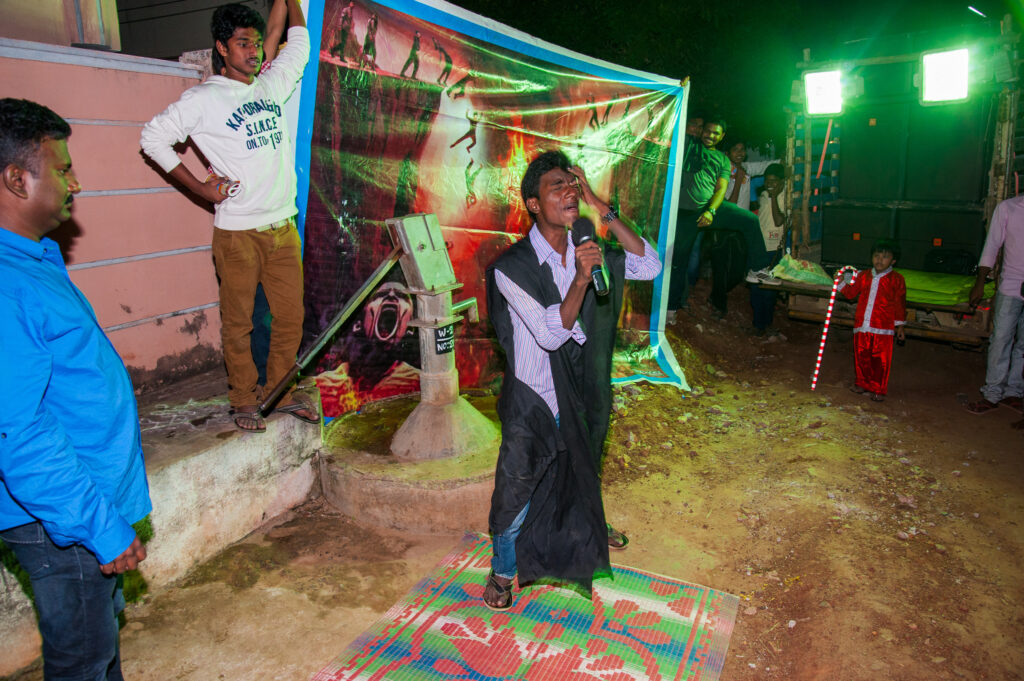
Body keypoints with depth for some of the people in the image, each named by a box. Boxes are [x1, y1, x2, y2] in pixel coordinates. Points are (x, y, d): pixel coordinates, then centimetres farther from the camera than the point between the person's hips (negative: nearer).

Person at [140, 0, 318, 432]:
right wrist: (200, 187, -3)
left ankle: (281, 391, 23)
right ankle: (244, 400, 18)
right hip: (237, 232, -4)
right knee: (238, 323, 3)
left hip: (284, 228, 5)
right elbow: (153, 137, 0)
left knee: (290, 317, 8)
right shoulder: (203, 99, -1)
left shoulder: (272, 86, 13)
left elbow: (299, 43, 26)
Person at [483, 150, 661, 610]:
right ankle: (503, 571, 29)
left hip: (581, 395, 6)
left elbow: (649, 267, -12)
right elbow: (549, 333, -25)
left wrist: (601, 210, -18)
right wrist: (580, 280, -41)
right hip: (533, 402, -6)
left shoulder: (589, 250, -3)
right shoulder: (511, 267, -20)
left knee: (583, 471, 29)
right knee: (517, 490, 4)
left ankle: (588, 530, 58)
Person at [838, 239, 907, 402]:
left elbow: (900, 304, 3)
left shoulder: (896, 279, -1)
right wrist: (841, 283, 2)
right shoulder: (863, 276, 9)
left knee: (881, 359, 1)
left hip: (883, 327, -4)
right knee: (861, 356, 12)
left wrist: (900, 325, 3)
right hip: (862, 325, 4)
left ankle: (878, 389, 13)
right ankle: (863, 383, 29)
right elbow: (851, 293, 18)